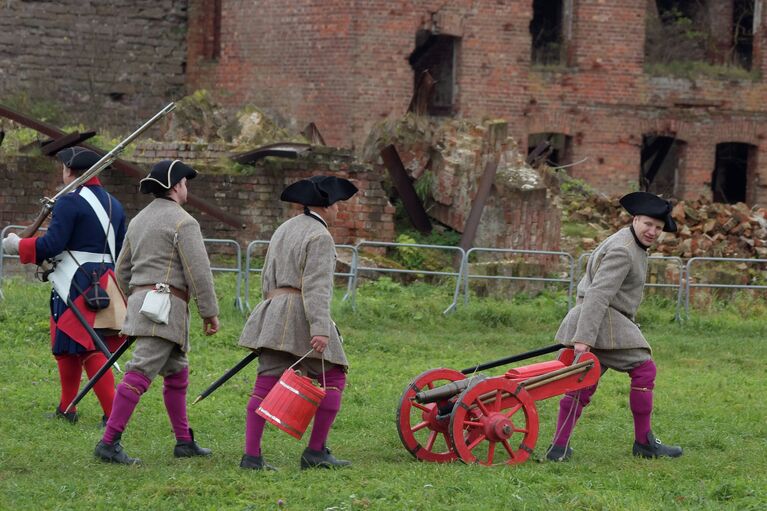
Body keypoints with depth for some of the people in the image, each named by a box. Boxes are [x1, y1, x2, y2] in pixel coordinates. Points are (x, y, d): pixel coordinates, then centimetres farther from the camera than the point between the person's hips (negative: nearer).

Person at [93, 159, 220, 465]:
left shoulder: (140, 220, 16)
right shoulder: (183, 222, -10)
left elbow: (122, 270, 22)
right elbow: (199, 272, -14)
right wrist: (210, 313, -7)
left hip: (141, 300, 10)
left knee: (177, 374, 18)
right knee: (139, 375, -13)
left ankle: (184, 442, 22)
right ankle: (109, 443, -19)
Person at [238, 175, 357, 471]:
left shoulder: (283, 231, 18)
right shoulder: (319, 237, -9)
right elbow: (316, 286, -19)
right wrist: (320, 330, -25)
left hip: (274, 312, 8)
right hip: (303, 316, -8)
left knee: (266, 385, 2)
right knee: (333, 379, 3)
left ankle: (251, 455, -5)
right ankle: (316, 452, 0)